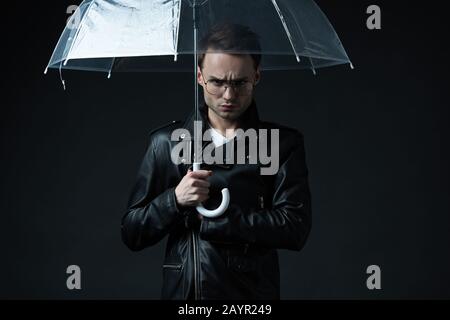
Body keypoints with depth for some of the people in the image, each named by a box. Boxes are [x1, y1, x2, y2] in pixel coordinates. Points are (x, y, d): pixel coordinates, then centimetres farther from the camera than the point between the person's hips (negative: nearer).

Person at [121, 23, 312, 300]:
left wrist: (205, 221, -14)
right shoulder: (166, 142, 3)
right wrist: (175, 200, -16)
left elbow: (295, 228, -13)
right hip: (181, 290, 1)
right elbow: (131, 235, 2)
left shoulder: (283, 142, -1)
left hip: (253, 290, -1)